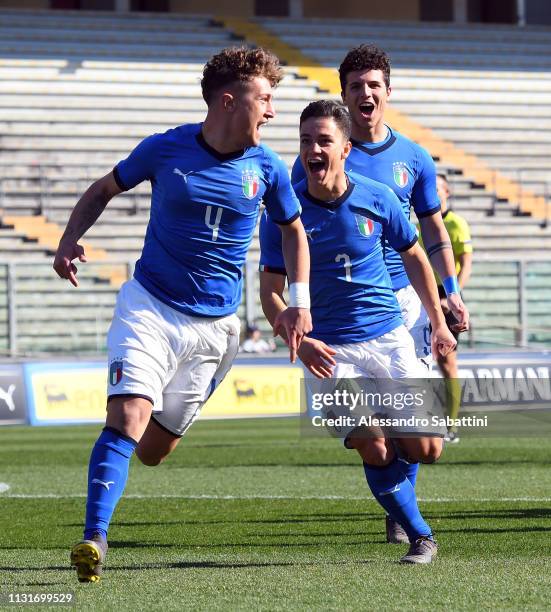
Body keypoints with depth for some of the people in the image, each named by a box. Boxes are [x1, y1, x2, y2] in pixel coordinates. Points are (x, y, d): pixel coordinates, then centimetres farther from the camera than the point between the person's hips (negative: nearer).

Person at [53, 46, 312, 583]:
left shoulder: (266, 168, -1)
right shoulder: (164, 150, -6)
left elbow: (293, 231, 15)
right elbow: (104, 189, 10)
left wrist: (299, 303, 5)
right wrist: (71, 237, -7)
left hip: (215, 326, 2)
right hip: (149, 308, -2)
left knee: (152, 451, 3)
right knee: (127, 419, -22)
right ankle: (94, 540, -21)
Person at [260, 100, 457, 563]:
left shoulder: (377, 198, -4)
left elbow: (414, 256, 12)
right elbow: (272, 291, -5)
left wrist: (438, 322, 12)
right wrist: (299, 340, -21)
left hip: (388, 337, 2)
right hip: (329, 349, -1)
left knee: (426, 449, -6)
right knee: (373, 450, -15)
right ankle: (421, 537, 5)